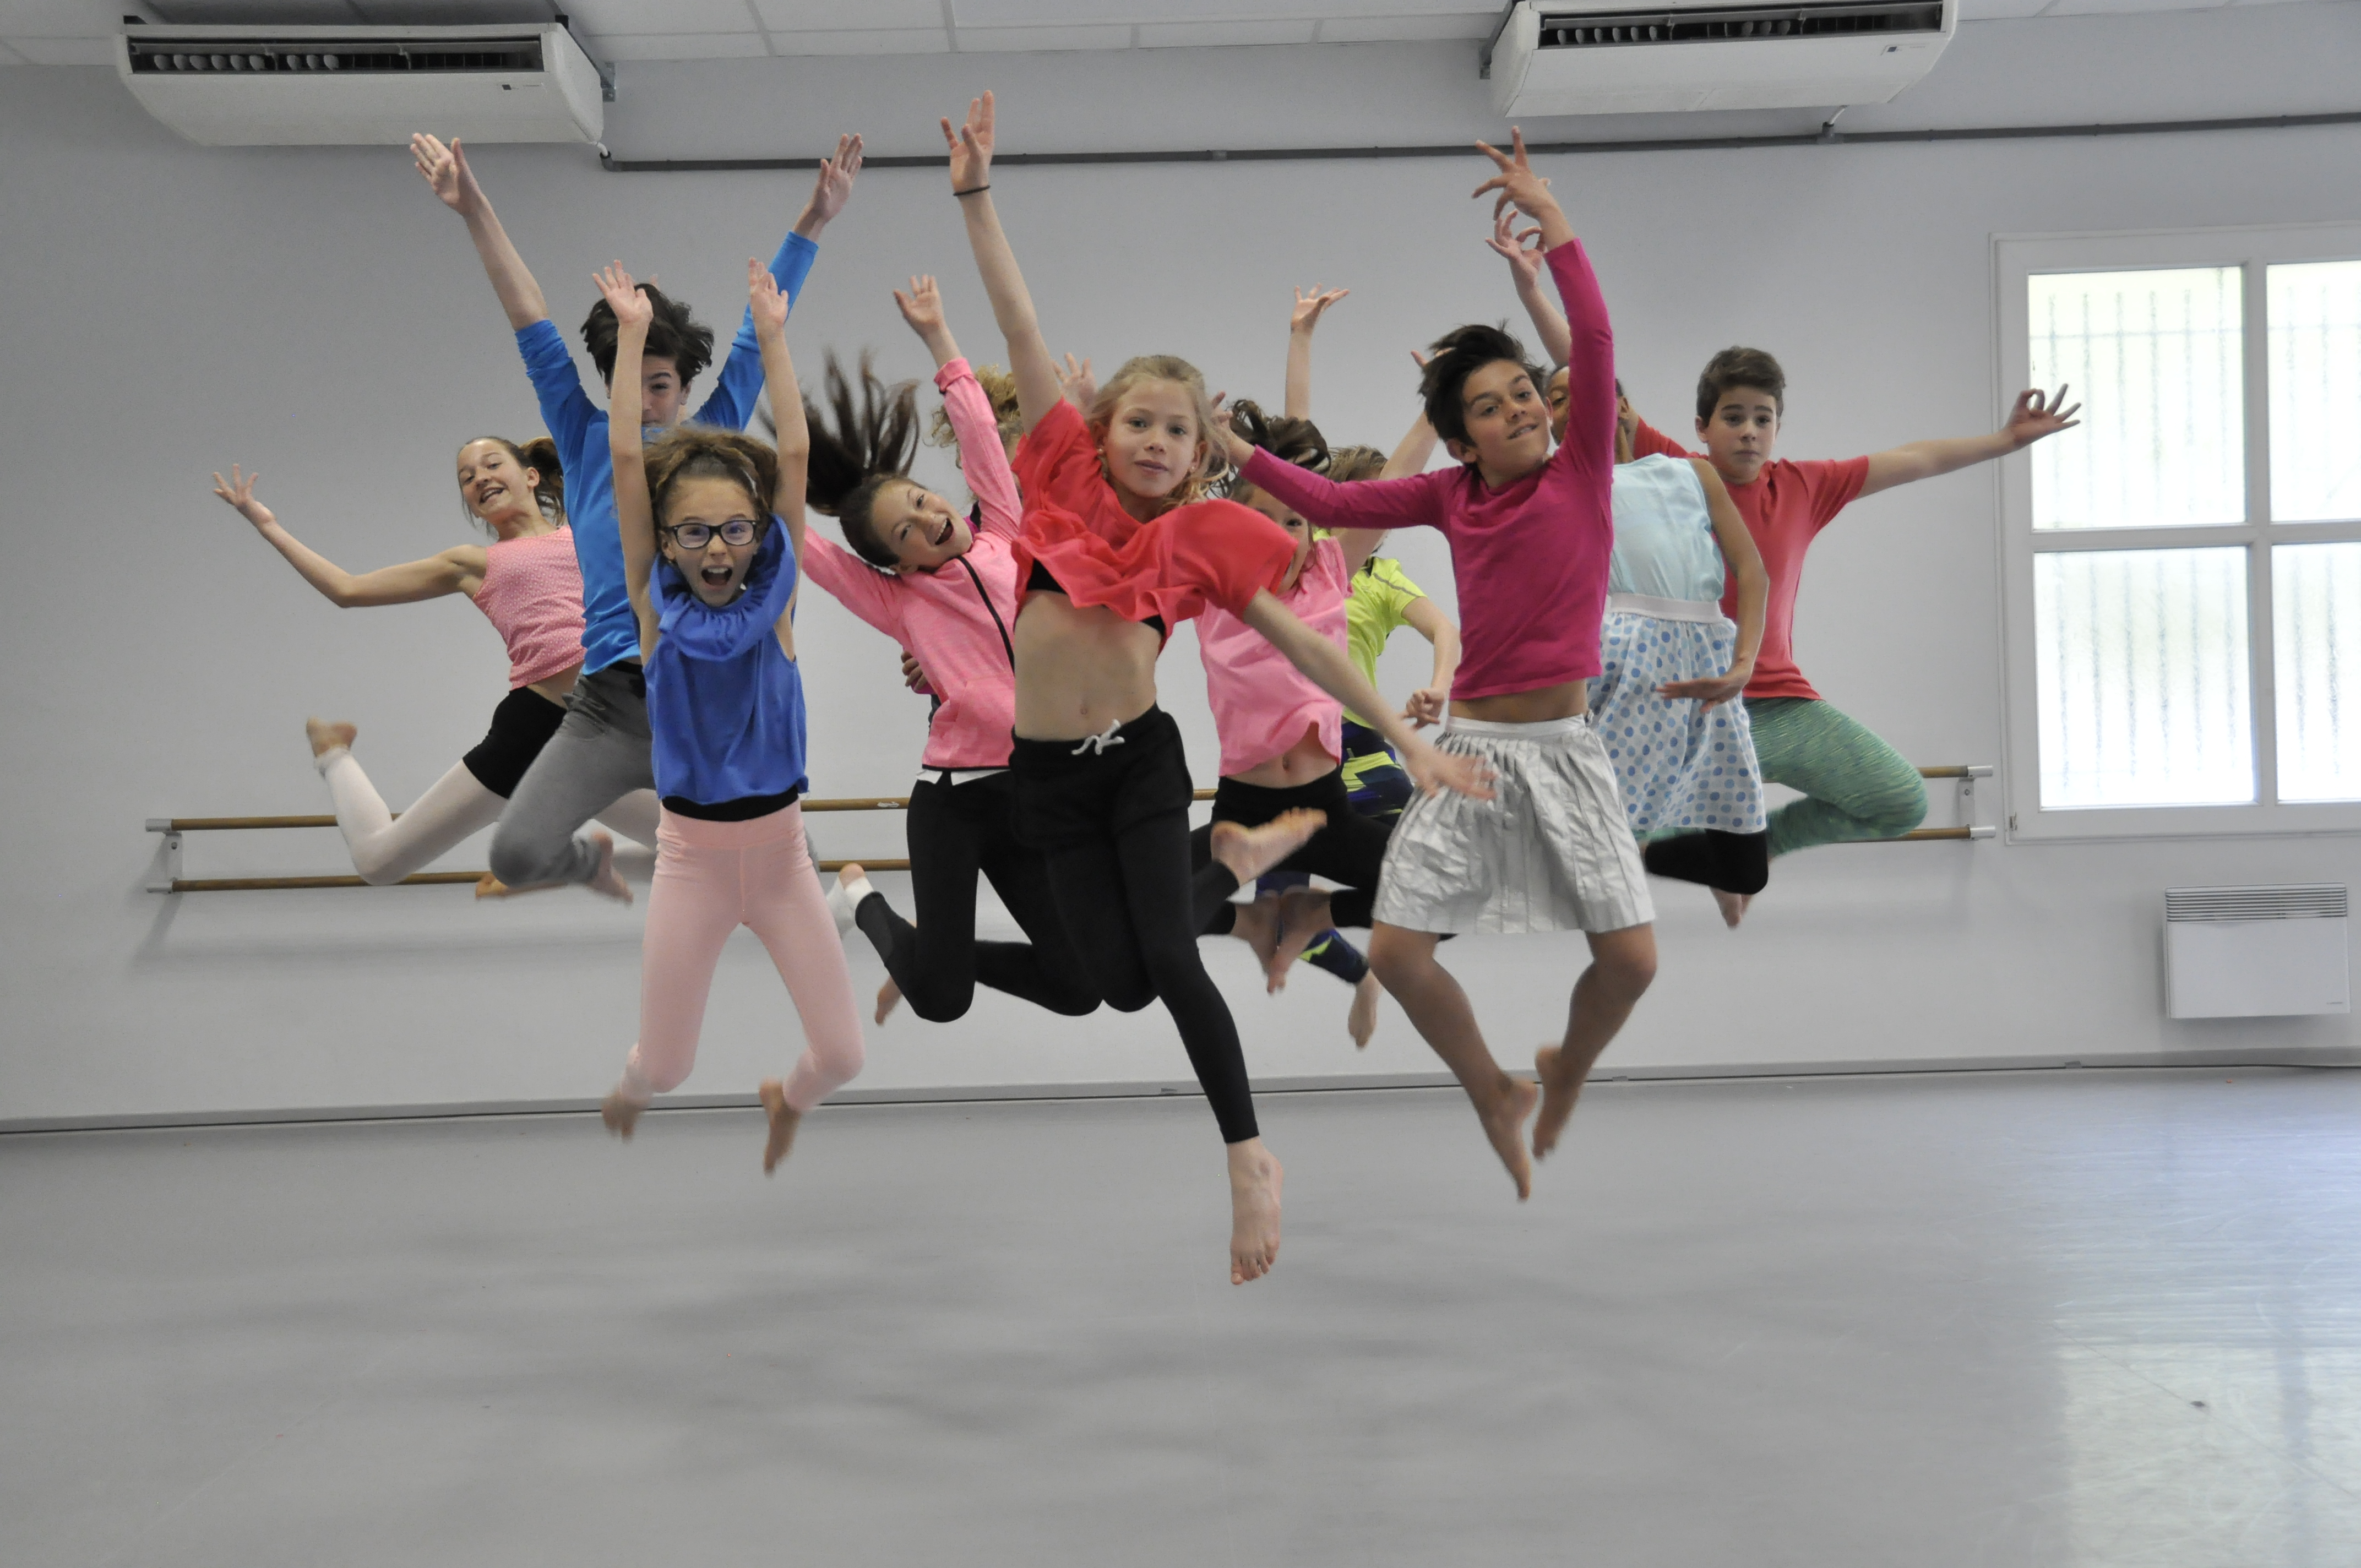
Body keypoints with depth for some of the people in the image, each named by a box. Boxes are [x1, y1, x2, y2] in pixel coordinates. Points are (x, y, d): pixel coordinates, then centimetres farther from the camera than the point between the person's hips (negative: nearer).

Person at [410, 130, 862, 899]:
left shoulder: (715, 437, 12)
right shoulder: (589, 440, 11)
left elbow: (759, 332, 11)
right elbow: (532, 326, 8)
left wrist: (813, 221, 8)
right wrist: (476, 213, 4)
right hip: (611, 699, -1)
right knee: (517, 854, -18)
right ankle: (589, 862, 20)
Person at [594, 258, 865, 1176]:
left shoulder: (774, 599, -3)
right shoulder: (654, 607, -5)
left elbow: (795, 456, -9)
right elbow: (626, 458, -10)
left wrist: (772, 333, -10)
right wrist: (633, 333, -12)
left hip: (782, 848, 1)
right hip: (691, 856, -1)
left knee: (844, 1055, 0)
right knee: (666, 1068, 7)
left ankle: (786, 1099, 37)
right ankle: (630, 1091, 46)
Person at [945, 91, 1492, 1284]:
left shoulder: (1202, 537, -1)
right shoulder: (1070, 477, 0)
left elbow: (1306, 645, 0)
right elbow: (1021, 334, -3)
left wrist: (1409, 743, -4)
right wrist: (976, 194, -6)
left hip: (1140, 758, -1)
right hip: (1048, 769, 1)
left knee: (1171, 964, -10)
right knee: (1120, 984, 0)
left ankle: (1250, 1164, 5)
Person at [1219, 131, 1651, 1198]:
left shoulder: (1583, 470, -2)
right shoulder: (1452, 496, 5)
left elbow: (1597, 343, -14)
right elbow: (1333, 504, 12)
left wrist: (1550, 217, -18)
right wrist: (1237, 452, 6)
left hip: (1564, 747, -2)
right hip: (1471, 744, 2)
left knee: (1632, 958, -7)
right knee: (1395, 950, -5)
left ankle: (1564, 1077, 26)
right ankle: (1493, 1094, 20)